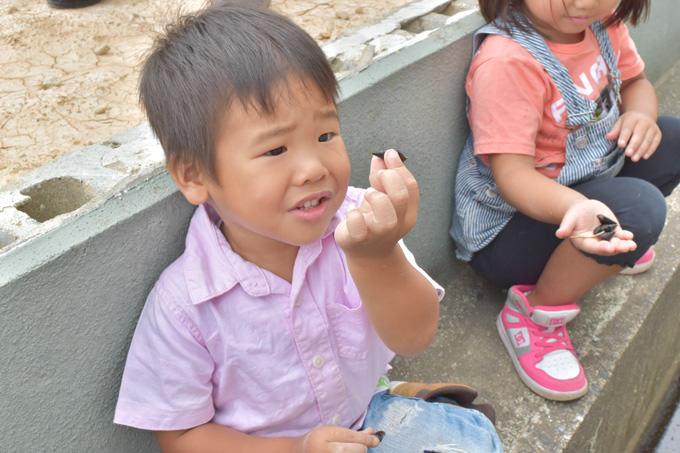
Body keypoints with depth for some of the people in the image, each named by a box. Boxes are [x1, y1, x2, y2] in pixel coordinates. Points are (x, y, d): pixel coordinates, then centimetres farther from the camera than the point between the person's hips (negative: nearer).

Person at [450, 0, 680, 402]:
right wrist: (575, 208, -51)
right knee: (639, 208, -31)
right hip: (507, 226, -8)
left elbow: (635, 82, 14)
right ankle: (535, 315, -11)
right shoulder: (506, 60, -28)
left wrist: (640, 113, -11)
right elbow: (511, 172, -31)